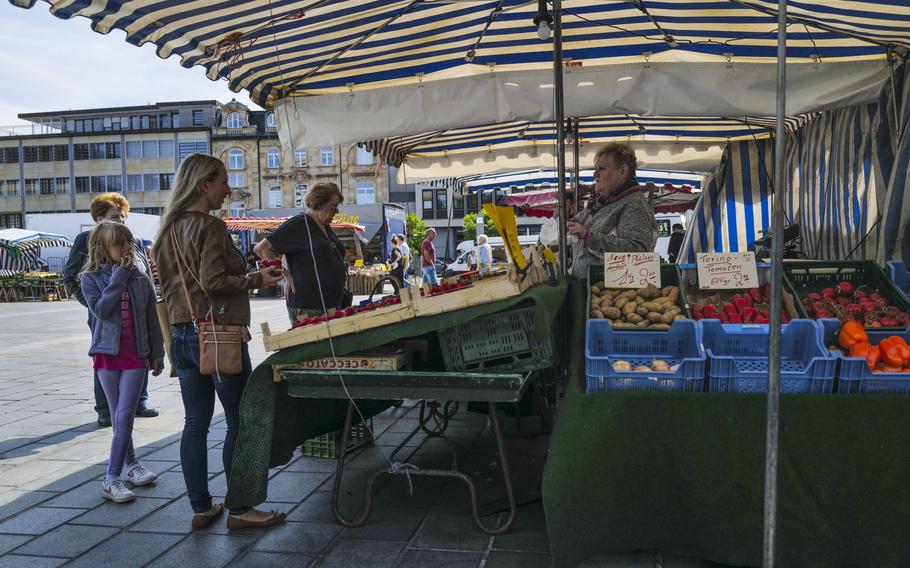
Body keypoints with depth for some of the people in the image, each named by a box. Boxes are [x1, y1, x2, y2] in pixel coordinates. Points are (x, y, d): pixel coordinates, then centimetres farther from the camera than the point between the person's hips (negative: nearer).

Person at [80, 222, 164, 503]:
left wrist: (157, 354, 9)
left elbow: (152, 320, 8)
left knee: (124, 416, -7)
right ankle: (131, 463, 22)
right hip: (108, 354, 0)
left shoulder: (141, 279, 3)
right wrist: (119, 276, -17)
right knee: (118, 416, 8)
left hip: (136, 356, 0)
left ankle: (112, 478, -3)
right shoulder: (91, 278, -1)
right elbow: (100, 309, -18)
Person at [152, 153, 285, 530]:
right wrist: (256, 279, -9)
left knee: (195, 424, 11)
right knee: (240, 421, 1)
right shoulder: (211, 226, -13)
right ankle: (239, 510, 6)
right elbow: (213, 282, -20)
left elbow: (168, 286, 18)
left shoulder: (168, 231, 13)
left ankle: (201, 508, 18)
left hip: (182, 335, 9)